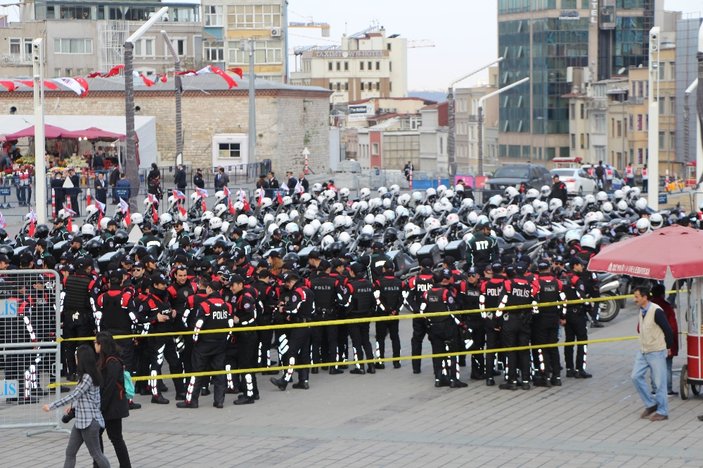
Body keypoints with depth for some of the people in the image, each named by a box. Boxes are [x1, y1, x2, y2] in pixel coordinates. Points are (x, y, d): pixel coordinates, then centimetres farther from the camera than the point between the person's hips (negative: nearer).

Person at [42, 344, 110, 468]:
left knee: (96, 454, 1)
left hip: (90, 422, -10)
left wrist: (51, 406, -20)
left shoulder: (88, 378, -20)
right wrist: (74, 405, 17)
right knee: (70, 452, 9)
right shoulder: (86, 376, 9)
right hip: (80, 421, 10)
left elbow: (73, 396, -23)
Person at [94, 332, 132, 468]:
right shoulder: (103, 361, 11)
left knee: (115, 437, -2)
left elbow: (110, 387, -22)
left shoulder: (113, 363, -19)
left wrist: (101, 407, -21)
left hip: (113, 405, -10)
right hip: (105, 406, 10)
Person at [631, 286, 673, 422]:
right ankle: (650, 404, 15)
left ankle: (662, 412, 8)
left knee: (659, 382, -1)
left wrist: (668, 347, -2)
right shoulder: (641, 311, 6)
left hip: (656, 352, -8)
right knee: (636, 377, 3)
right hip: (642, 352, 8)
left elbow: (668, 330, -12)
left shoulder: (656, 311, -18)